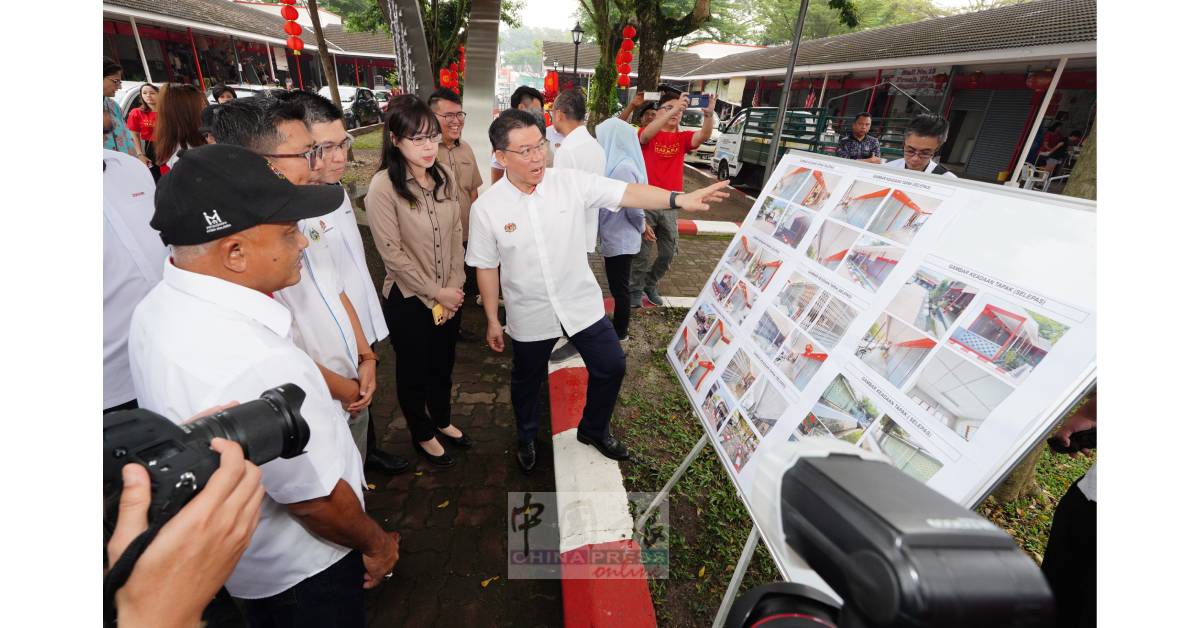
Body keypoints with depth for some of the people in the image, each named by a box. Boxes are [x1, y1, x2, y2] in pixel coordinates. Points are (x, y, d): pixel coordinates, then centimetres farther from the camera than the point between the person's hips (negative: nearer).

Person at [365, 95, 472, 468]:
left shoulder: (445, 178, -2)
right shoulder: (383, 186, -18)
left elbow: (456, 234, 1)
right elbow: (393, 254, -18)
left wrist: (454, 287, -5)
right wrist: (436, 293, -14)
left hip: (449, 296, 5)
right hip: (409, 299, -5)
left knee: (443, 365, 22)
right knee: (414, 371, 16)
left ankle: (442, 421, 47)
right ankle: (422, 435, 39)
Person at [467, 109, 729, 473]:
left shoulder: (570, 182, -11)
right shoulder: (486, 208, -12)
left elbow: (626, 193, -16)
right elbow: (486, 268, -4)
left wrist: (679, 199, -29)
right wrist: (493, 321, 1)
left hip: (582, 303, 2)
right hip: (530, 315, -1)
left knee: (611, 366, 10)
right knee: (527, 380, 19)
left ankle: (593, 430, 38)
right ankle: (525, 437, 49)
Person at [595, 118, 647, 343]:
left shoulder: (623, 167, -23)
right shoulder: (619, 162, 7)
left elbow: (633, 205, -20)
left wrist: (641, 226, -5)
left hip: (620, 238, -9)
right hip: (616, 236, 9)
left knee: (619, 287, 4)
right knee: (617, 286, 19)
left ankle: (620, 333, 20)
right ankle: (619, 328, 34)